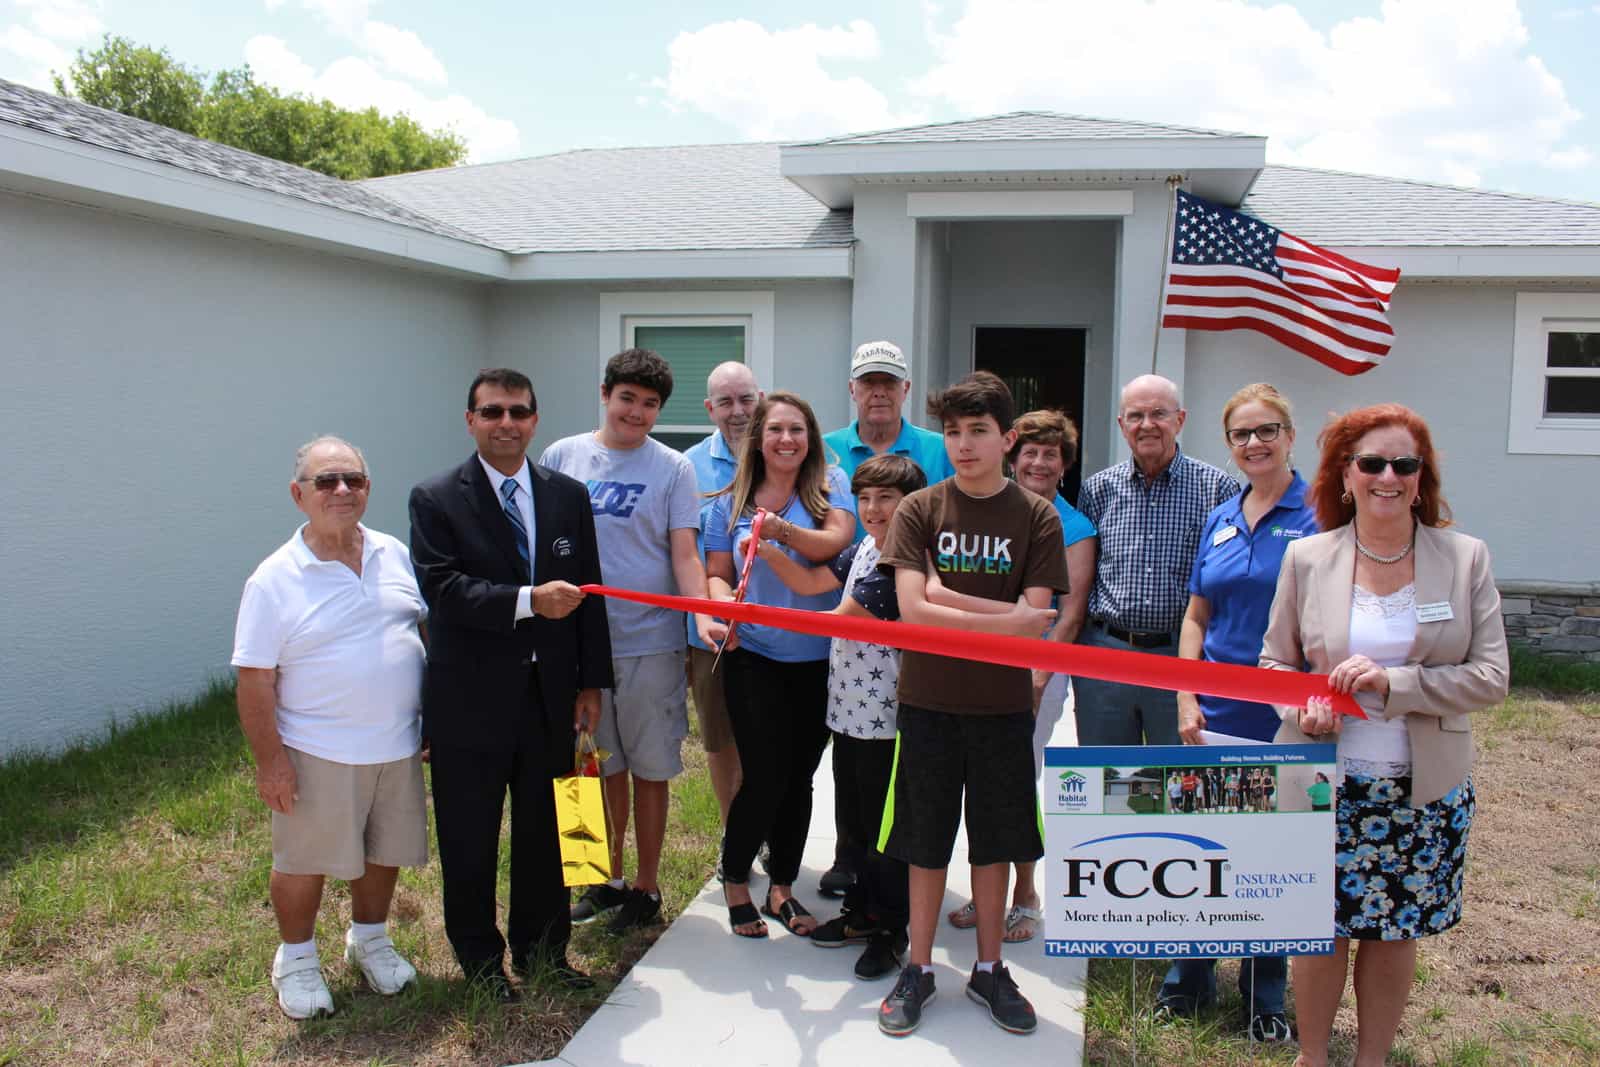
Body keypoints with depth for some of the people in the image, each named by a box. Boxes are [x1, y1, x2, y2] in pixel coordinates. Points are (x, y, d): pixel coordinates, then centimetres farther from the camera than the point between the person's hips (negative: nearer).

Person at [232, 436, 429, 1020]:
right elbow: (255, 680, -12)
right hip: (318, 754, -4)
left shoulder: (395, 556, 1)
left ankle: (369, 938, 43)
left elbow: (429, 629, 11)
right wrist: (270, 760, -14)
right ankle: (296, 958, 35)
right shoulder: (275, 579, -12)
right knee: (302, 860, 12)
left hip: (398, 747, 4)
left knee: (385, 851, 19)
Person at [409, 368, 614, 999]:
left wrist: (592, 683, 4)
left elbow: (587, 594, 7)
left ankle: (542, 950, 34)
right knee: (470, 840, 11)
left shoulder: (568, 495, 6)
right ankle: (480, 958, 31)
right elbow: (442, 588, -17)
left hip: (550, 695, 3)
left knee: (547, 831, 15)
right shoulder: (436, 499, -5)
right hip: (471, 702, -3)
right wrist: (528, 601, -28)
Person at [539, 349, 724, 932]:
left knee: (649, 768, 7)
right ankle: (608, 877, 31)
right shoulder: (561, 457, 5)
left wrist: (704, 616, -22)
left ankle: (645, 887, 22)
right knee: (602, 765, 15)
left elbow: (685, 555, -6)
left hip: (650, 641, -2)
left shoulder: (672, 468, -1)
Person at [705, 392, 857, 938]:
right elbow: (717, 575, 6)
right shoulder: (732, 502, 5)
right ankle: (734, 880, 18)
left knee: (799, 777, 10)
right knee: (766, 776, -5)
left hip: (819, 660, 1)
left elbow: (838, 541, -15)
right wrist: (725, 604, -15)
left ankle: (782, 888, 26)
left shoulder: (829, 485, 2)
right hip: (754, 659, -1)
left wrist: (784, 531, -31)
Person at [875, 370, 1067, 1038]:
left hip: (1002, 705, 0)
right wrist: (1004, 620, -15)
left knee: (995, 843, 12)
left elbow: (1035, 623, -10)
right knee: (926, 843, 9)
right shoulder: (919, 510, -2)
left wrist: (947, 600, -15)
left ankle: (988, 970, 29)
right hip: (929, 701, 0)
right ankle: (918, 970, 26)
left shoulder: (1037, 518, -1)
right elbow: (913, 610, -13)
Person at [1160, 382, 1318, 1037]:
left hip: (1283, 719, -4)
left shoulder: (1317, 515, -6)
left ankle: (1265, 997, 26)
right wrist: (1186, 699, 3)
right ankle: (1190, 979, 29)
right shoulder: (1220, 521, 10)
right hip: (1214, 713, 4)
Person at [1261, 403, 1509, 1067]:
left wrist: (1393, 682, -19)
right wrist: (1303, 708, -14)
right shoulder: (1307, 558, -1)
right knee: (1322, 930, 7)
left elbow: (1491, 677, -5)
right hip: (1326, 782, 0)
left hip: (1425, 789, 1)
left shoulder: (1465, 558, -1)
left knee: (1396, 931, 13)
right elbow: (1276, 661, 7)